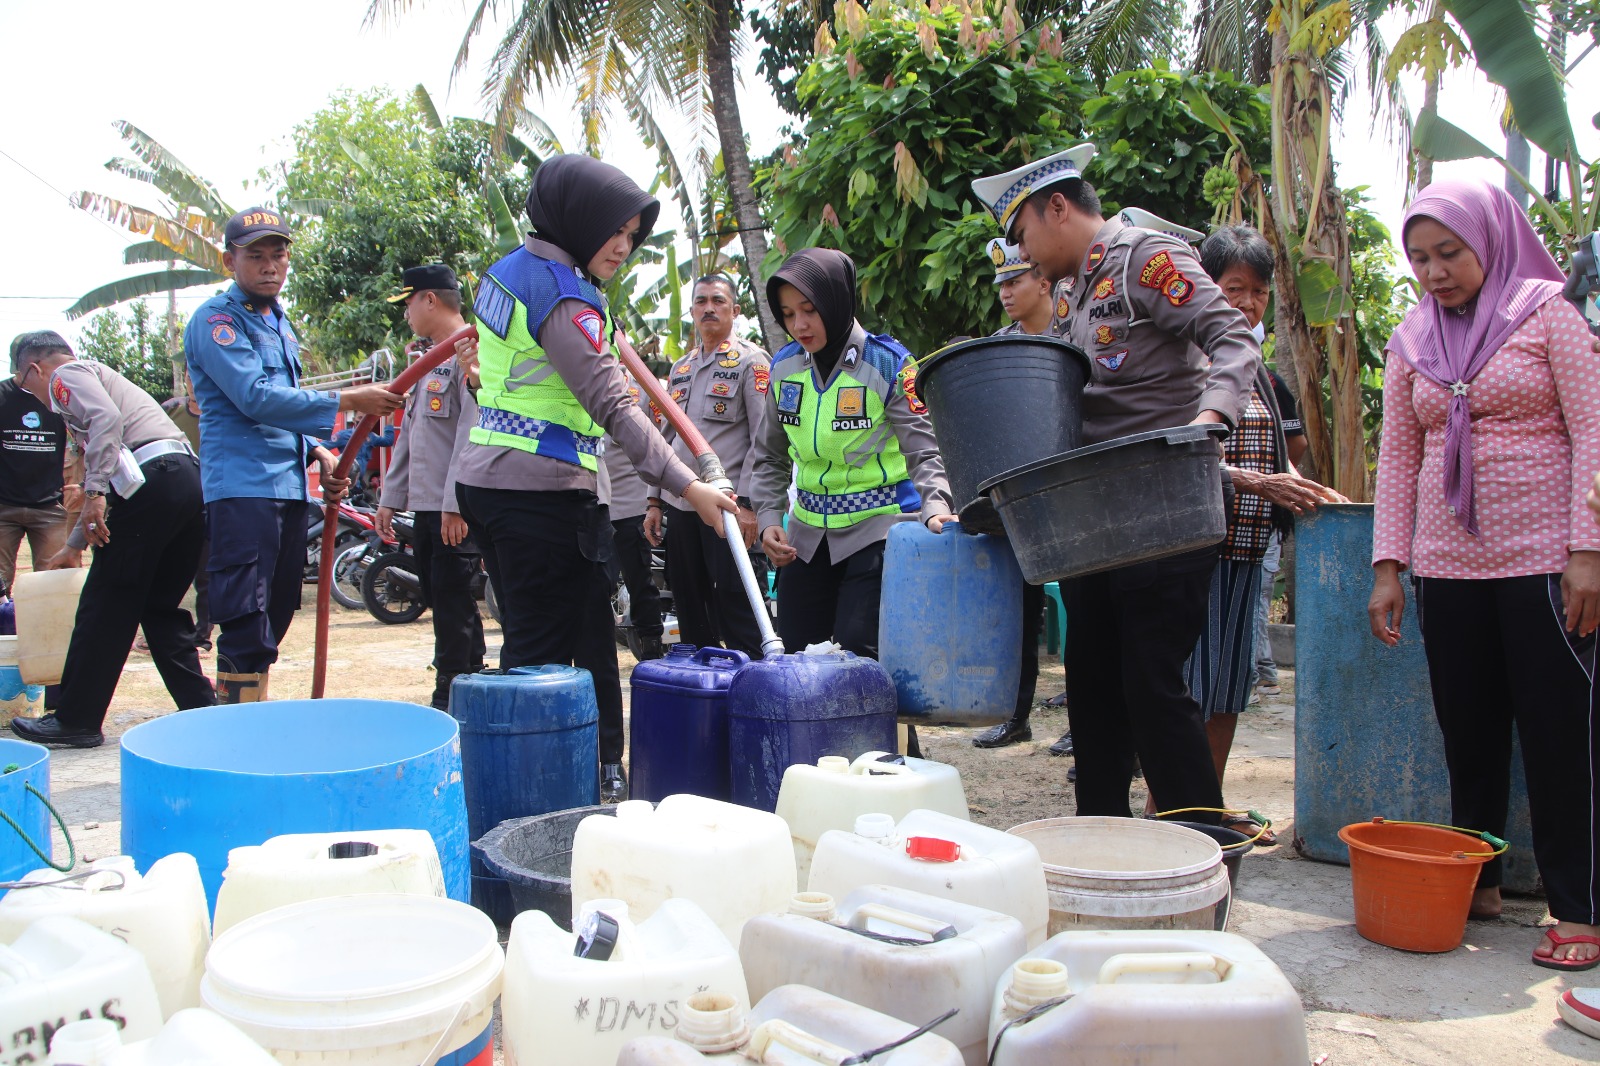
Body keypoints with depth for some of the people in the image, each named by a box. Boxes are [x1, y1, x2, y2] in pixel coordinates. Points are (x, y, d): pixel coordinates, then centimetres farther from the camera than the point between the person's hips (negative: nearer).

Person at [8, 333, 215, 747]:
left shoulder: (67, 375, 8)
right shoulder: (101, 378, 36)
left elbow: (107, 419, -15)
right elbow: (103, 478, 38)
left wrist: (95, 492, -20)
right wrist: (74, 546, 43)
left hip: (152, 480, -9)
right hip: (190, 478, 9)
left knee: (105, 608, 1)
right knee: (161, 608, 14)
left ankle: (76, 720, 9)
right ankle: (201, 710, 11)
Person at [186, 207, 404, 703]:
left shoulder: (279, 321, 20)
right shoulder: (217, 320, -6)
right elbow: (256, 398, -19)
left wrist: (317, 452, 12)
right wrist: (346, 401, -21)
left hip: (290, 489, 9)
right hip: (241, 489, -9)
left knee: (274, 620, 12)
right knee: (247, 629, -14)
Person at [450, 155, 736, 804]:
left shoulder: (509, 271, 14)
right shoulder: (563, 295, -15)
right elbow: (612, 406, -22)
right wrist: (687, 486, -23)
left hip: (484, 477, 10)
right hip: (543, 490, -10)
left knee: (527, 641, 14)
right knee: (550, 651, -5)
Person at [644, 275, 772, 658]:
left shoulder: (751, 361, -2)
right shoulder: (680, 368, 18)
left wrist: (746, 503, -17)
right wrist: (655, 501, 15)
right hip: (679, 504, 7)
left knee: (737, 612, -5)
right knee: (690, 611, 12)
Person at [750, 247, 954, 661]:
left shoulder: (888, 363, -11)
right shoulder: (784, 367, 3)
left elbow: (923, 450, -13)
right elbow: (771, 457, 13)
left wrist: (935, 508, -31)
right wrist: (769, 518, -1)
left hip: (877, 529, -5)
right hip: (808, 534, 5)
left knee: (856, 651, -12)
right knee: (795, 654, 8)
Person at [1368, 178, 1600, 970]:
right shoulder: (1411, 342, 11)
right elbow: (1398, 458, 11)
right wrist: (1388, 565, 4)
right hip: (1446, 565, 4)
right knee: (1468, 730, 8)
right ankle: (1475, 881, 20)